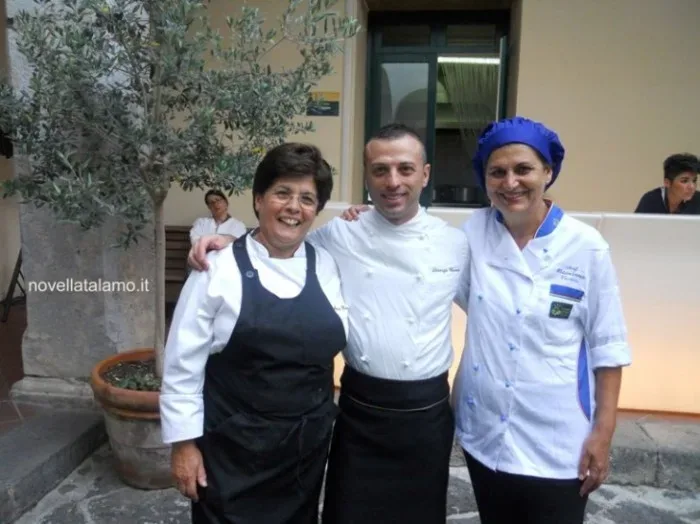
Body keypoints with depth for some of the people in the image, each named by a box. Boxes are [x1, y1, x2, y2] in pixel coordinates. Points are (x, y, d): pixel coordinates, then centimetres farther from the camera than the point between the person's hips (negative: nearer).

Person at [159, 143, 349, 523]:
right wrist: (184, 443, -6)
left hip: (309, 443, 4)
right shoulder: (220, 269, -11)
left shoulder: (326, 265, 0)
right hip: (234, 448, -3)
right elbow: (183, 363, -7)